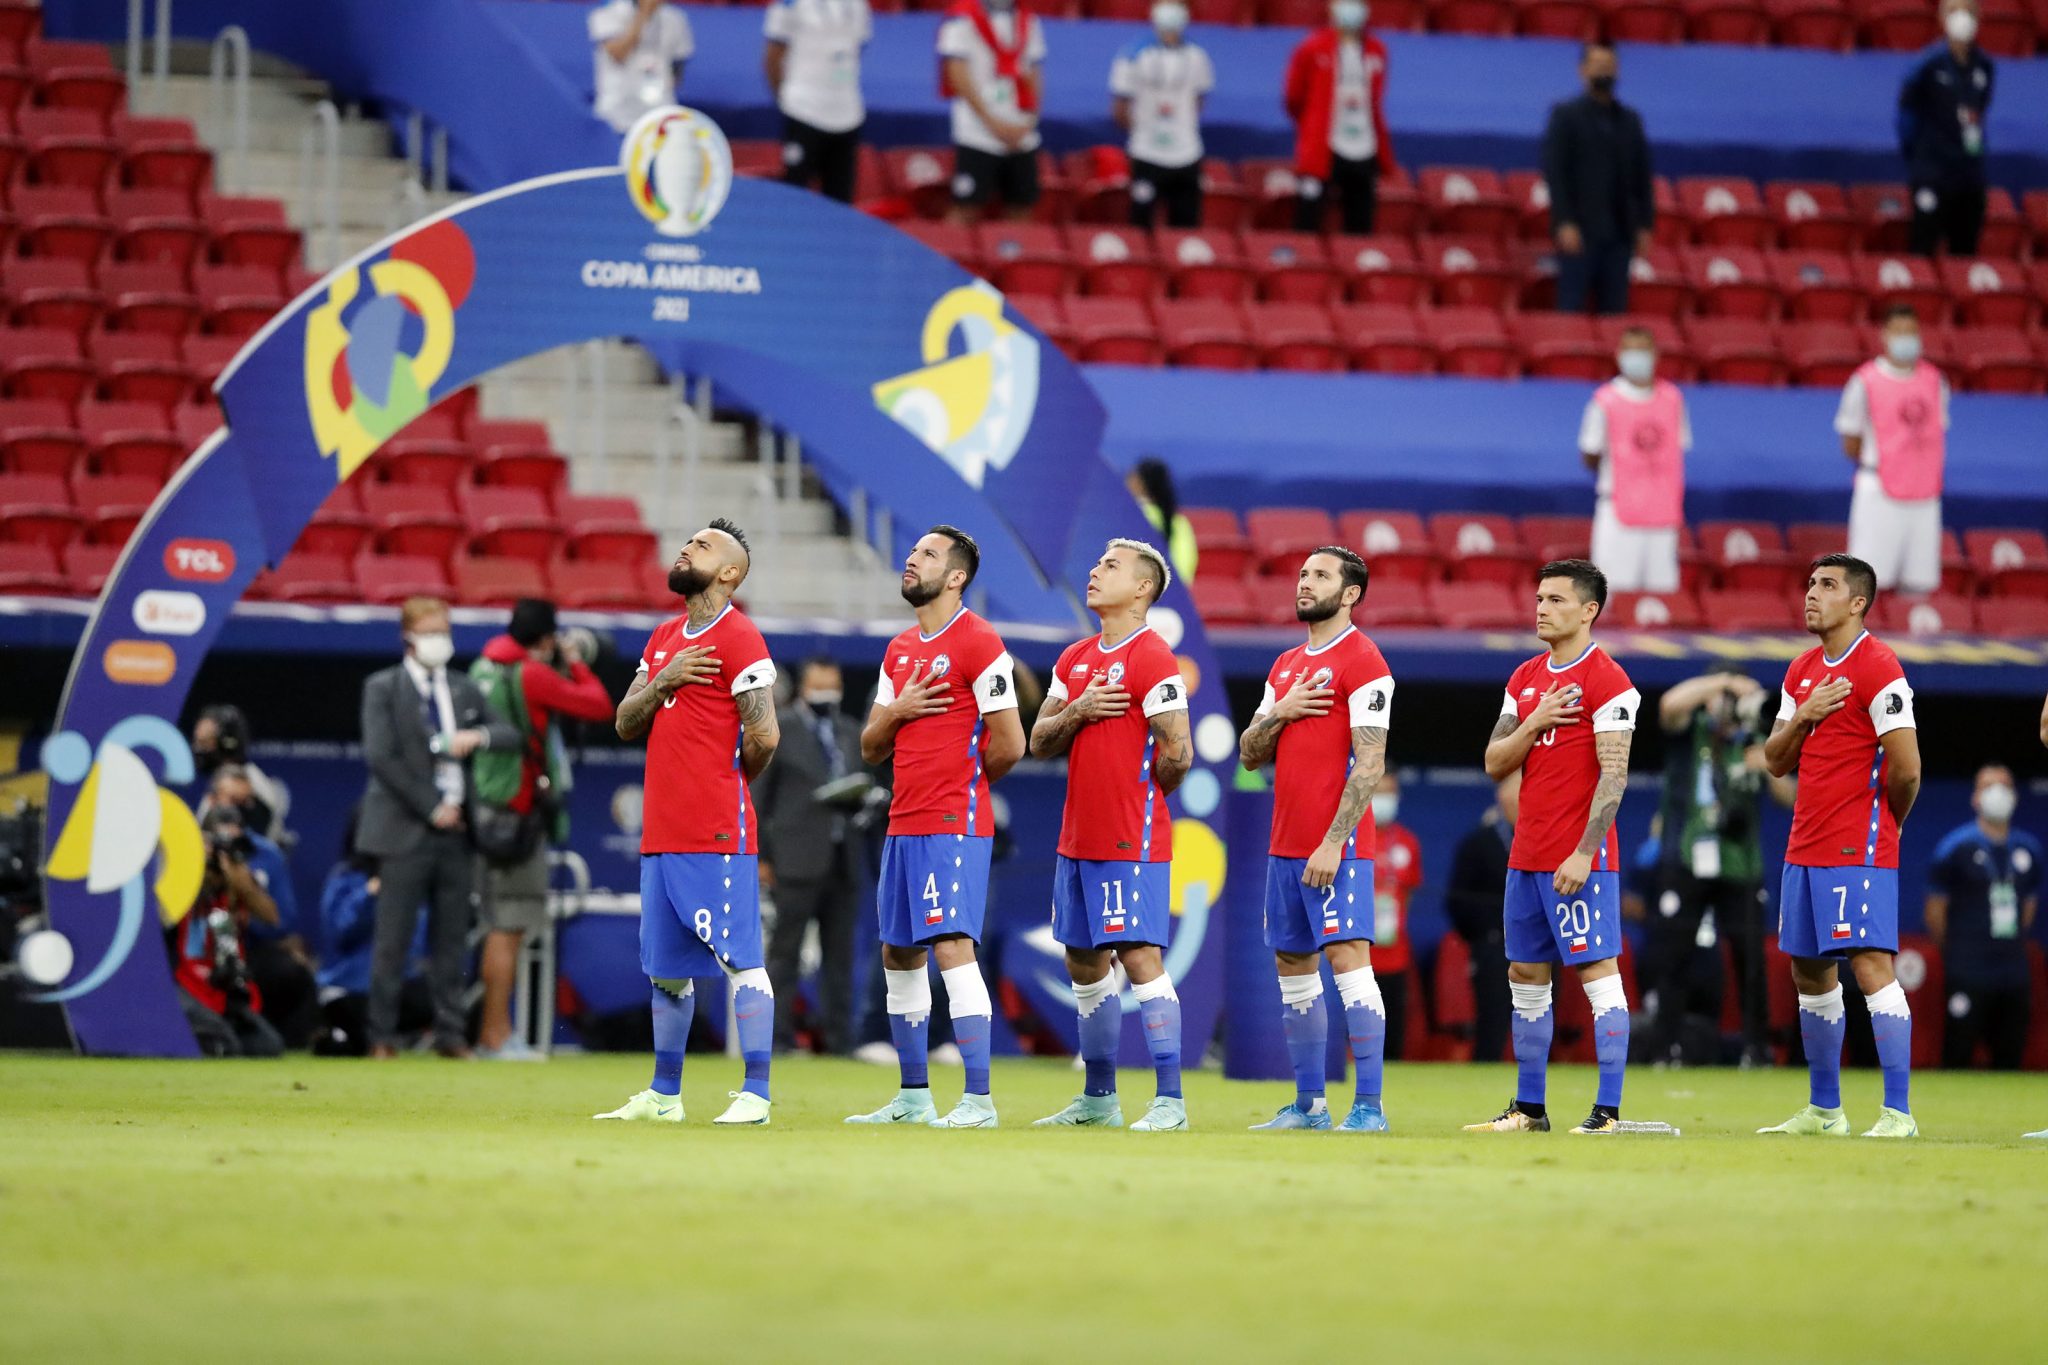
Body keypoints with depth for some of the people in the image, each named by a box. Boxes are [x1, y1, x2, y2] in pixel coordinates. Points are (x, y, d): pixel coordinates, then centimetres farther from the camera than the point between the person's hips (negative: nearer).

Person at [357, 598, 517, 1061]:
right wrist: (432, 809, -11)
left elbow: (511, 735, 15)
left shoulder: (465, 690, 16)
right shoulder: (383, 689, 1)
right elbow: (380, 757, -9)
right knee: (393, 940, -4)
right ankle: (382, 1037, 0)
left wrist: (478, 736, -8)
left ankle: (450, 1035, 7)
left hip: (456, 830, 5)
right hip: (405, 830, -5)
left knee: (452, 940, 4)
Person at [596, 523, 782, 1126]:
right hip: (661, 832, 9)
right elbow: (626, 724, 13)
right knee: (665, 968, 14)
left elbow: (763, 737, -15)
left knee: (739, 959, -9)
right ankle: (663, 1095, 22)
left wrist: (728, 781, 3)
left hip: (717, 836, -9)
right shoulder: (664, 638, 18)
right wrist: (665, 680, -4)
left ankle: (756, 1094, -9)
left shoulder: (738, 638, -8)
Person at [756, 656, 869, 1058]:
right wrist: (759, 856, -6)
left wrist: (858, 797, -3)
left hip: (844, 858, 5)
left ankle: (838, 1039, 8)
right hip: (798, 857, -5)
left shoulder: (852, 734, 17)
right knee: (785, 952, -5)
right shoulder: (777, 729, 1)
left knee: (840, 955, 5)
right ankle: (778, 1037, -3)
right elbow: (758, 796, -1)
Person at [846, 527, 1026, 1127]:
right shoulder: (900, 651, 17)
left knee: (952, 949, -15)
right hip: (903, 826, 9)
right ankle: (913, 1099, 21)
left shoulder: (979, 643, -9)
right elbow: (870, 748, 17)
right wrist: (896, 711, -3)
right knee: (898, 956, 12)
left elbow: (1009, 746, -12)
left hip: (955, 828, -9)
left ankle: (979, 1101, -15)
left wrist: (965, 781, 4)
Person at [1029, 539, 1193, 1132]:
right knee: (1085, 962, 13)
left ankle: (1170, 1101, -12)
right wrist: (1077, 711, -6)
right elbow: (1039, 742, 12)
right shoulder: (1074, 660, 14)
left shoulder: (1153, 659, -11)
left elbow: (1177, 754, -16)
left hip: (1132, 842, -9)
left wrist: (1139, 799, 0)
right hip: (1077, 839, 9)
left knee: (1140, 955, -12)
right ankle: (1098, 1099, 23)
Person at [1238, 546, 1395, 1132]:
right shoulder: (1285, 666, 17)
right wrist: (1279, 712, -3)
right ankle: (1309, 1105, 17)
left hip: (1337, 846, -9)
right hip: (1285, 843, 9)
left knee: (1348, 958, -13)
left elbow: (1369, 765, -15)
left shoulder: (1362, 661, -9)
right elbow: (1249, 755, 17)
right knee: (1293, 965, 10)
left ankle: (1369, 1109, -15)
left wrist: (1334, 842, -20)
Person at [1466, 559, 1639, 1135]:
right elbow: (1495, 764, 12)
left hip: (1580, 859, -8)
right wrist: (1534, 722, -6)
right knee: (1525, 974, 11)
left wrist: (1585, 852, -20)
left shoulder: (1607, 681, -9)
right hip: (1527, 852, 8)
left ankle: (1608, 1111, -10)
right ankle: (1528, 1109, 19)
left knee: (1598, 970, -8)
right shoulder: (1525, 679, 14)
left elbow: (1613, 774, -14)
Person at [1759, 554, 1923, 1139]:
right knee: (1810, 973, 13)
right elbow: (1776, 761, 13)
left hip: (1860, 850, -9)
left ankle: (1898, 1113, -16)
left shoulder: (1877, 668, -12)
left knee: (1871, 965, -14)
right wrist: (1802, 717, -5)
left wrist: (1884, 823, -1)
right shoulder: (1801, 670, 14)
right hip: (1805, 847, 9)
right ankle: (1824, 1111, 22)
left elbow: (1906, 769, -16)